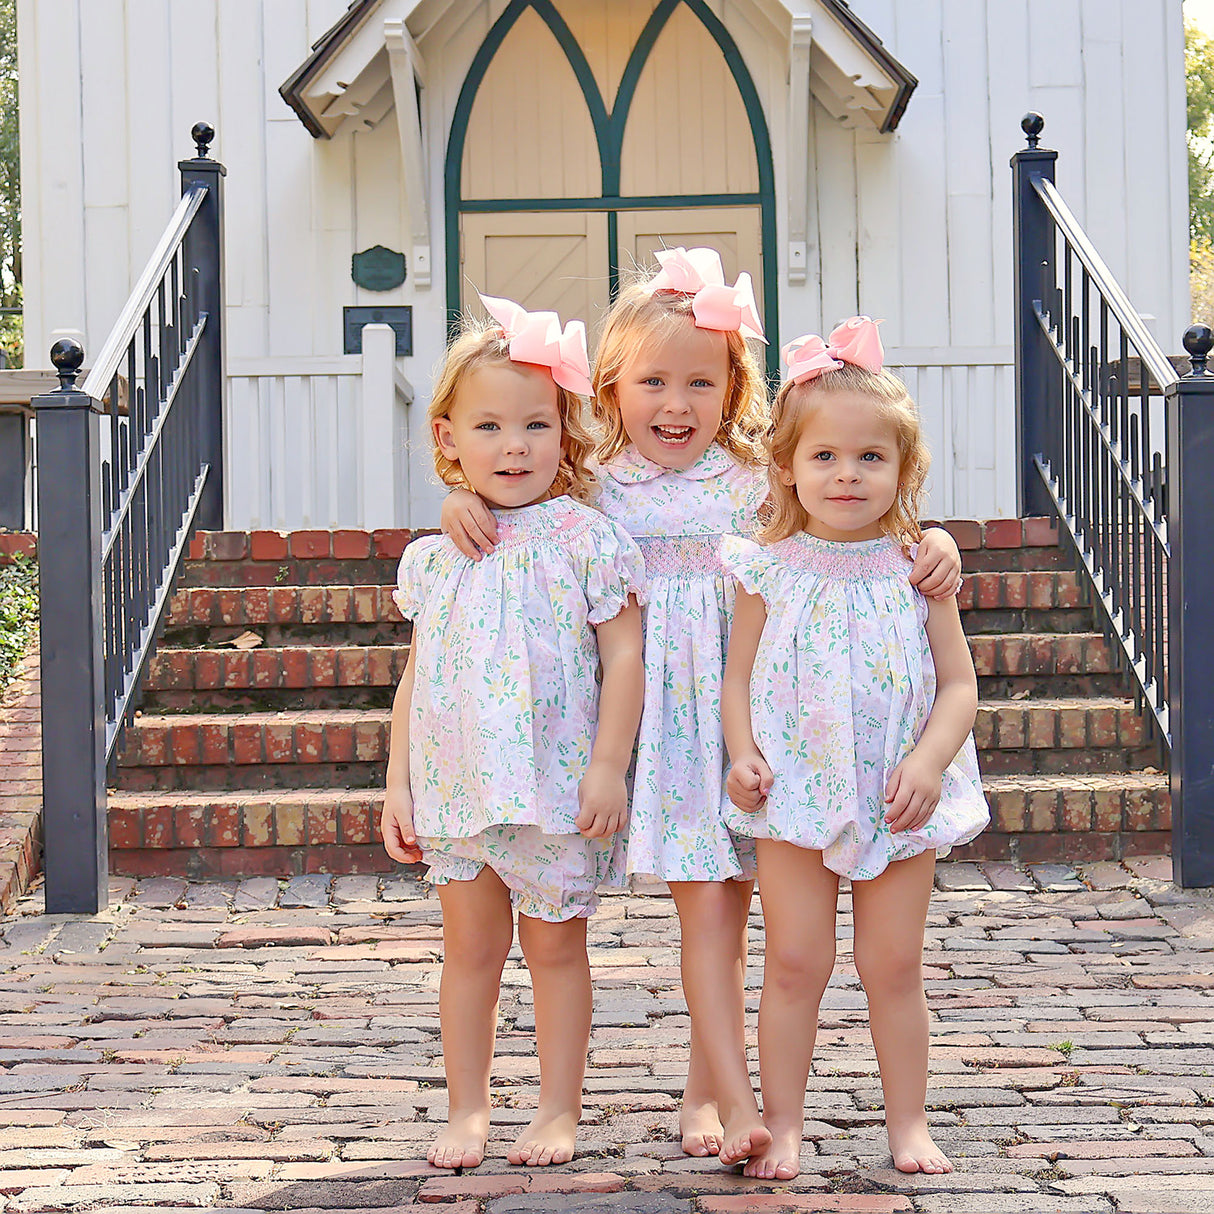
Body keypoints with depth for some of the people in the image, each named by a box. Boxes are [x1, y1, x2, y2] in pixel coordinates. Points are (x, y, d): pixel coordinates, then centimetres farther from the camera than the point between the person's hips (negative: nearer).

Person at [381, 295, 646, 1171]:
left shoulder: (585, 538, -5)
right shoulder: (437, 556, 7)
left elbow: (623, 654, -7)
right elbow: (417, 675, 12)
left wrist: (609, 767, -13)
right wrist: (397, 785, 9)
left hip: (558, 784, -3)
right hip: (458, 785, 4)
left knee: (555, 943, 8)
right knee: (470, 945, 10)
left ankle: (559, 1109, 19)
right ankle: (468, 1108, 21)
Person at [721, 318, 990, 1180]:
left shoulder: (915, 571, 0)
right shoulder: (771, 570, -1)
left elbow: (959, 683, 0)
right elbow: (739, 675, 3)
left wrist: (928, 762, -15)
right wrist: (741, 753, -13)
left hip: (900, 797, 1)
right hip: (795, 791, 0)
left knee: (896, 964, 7)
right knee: (795, 962, 2)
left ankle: (908, 1122, 20)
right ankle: (784, 1126, 13)